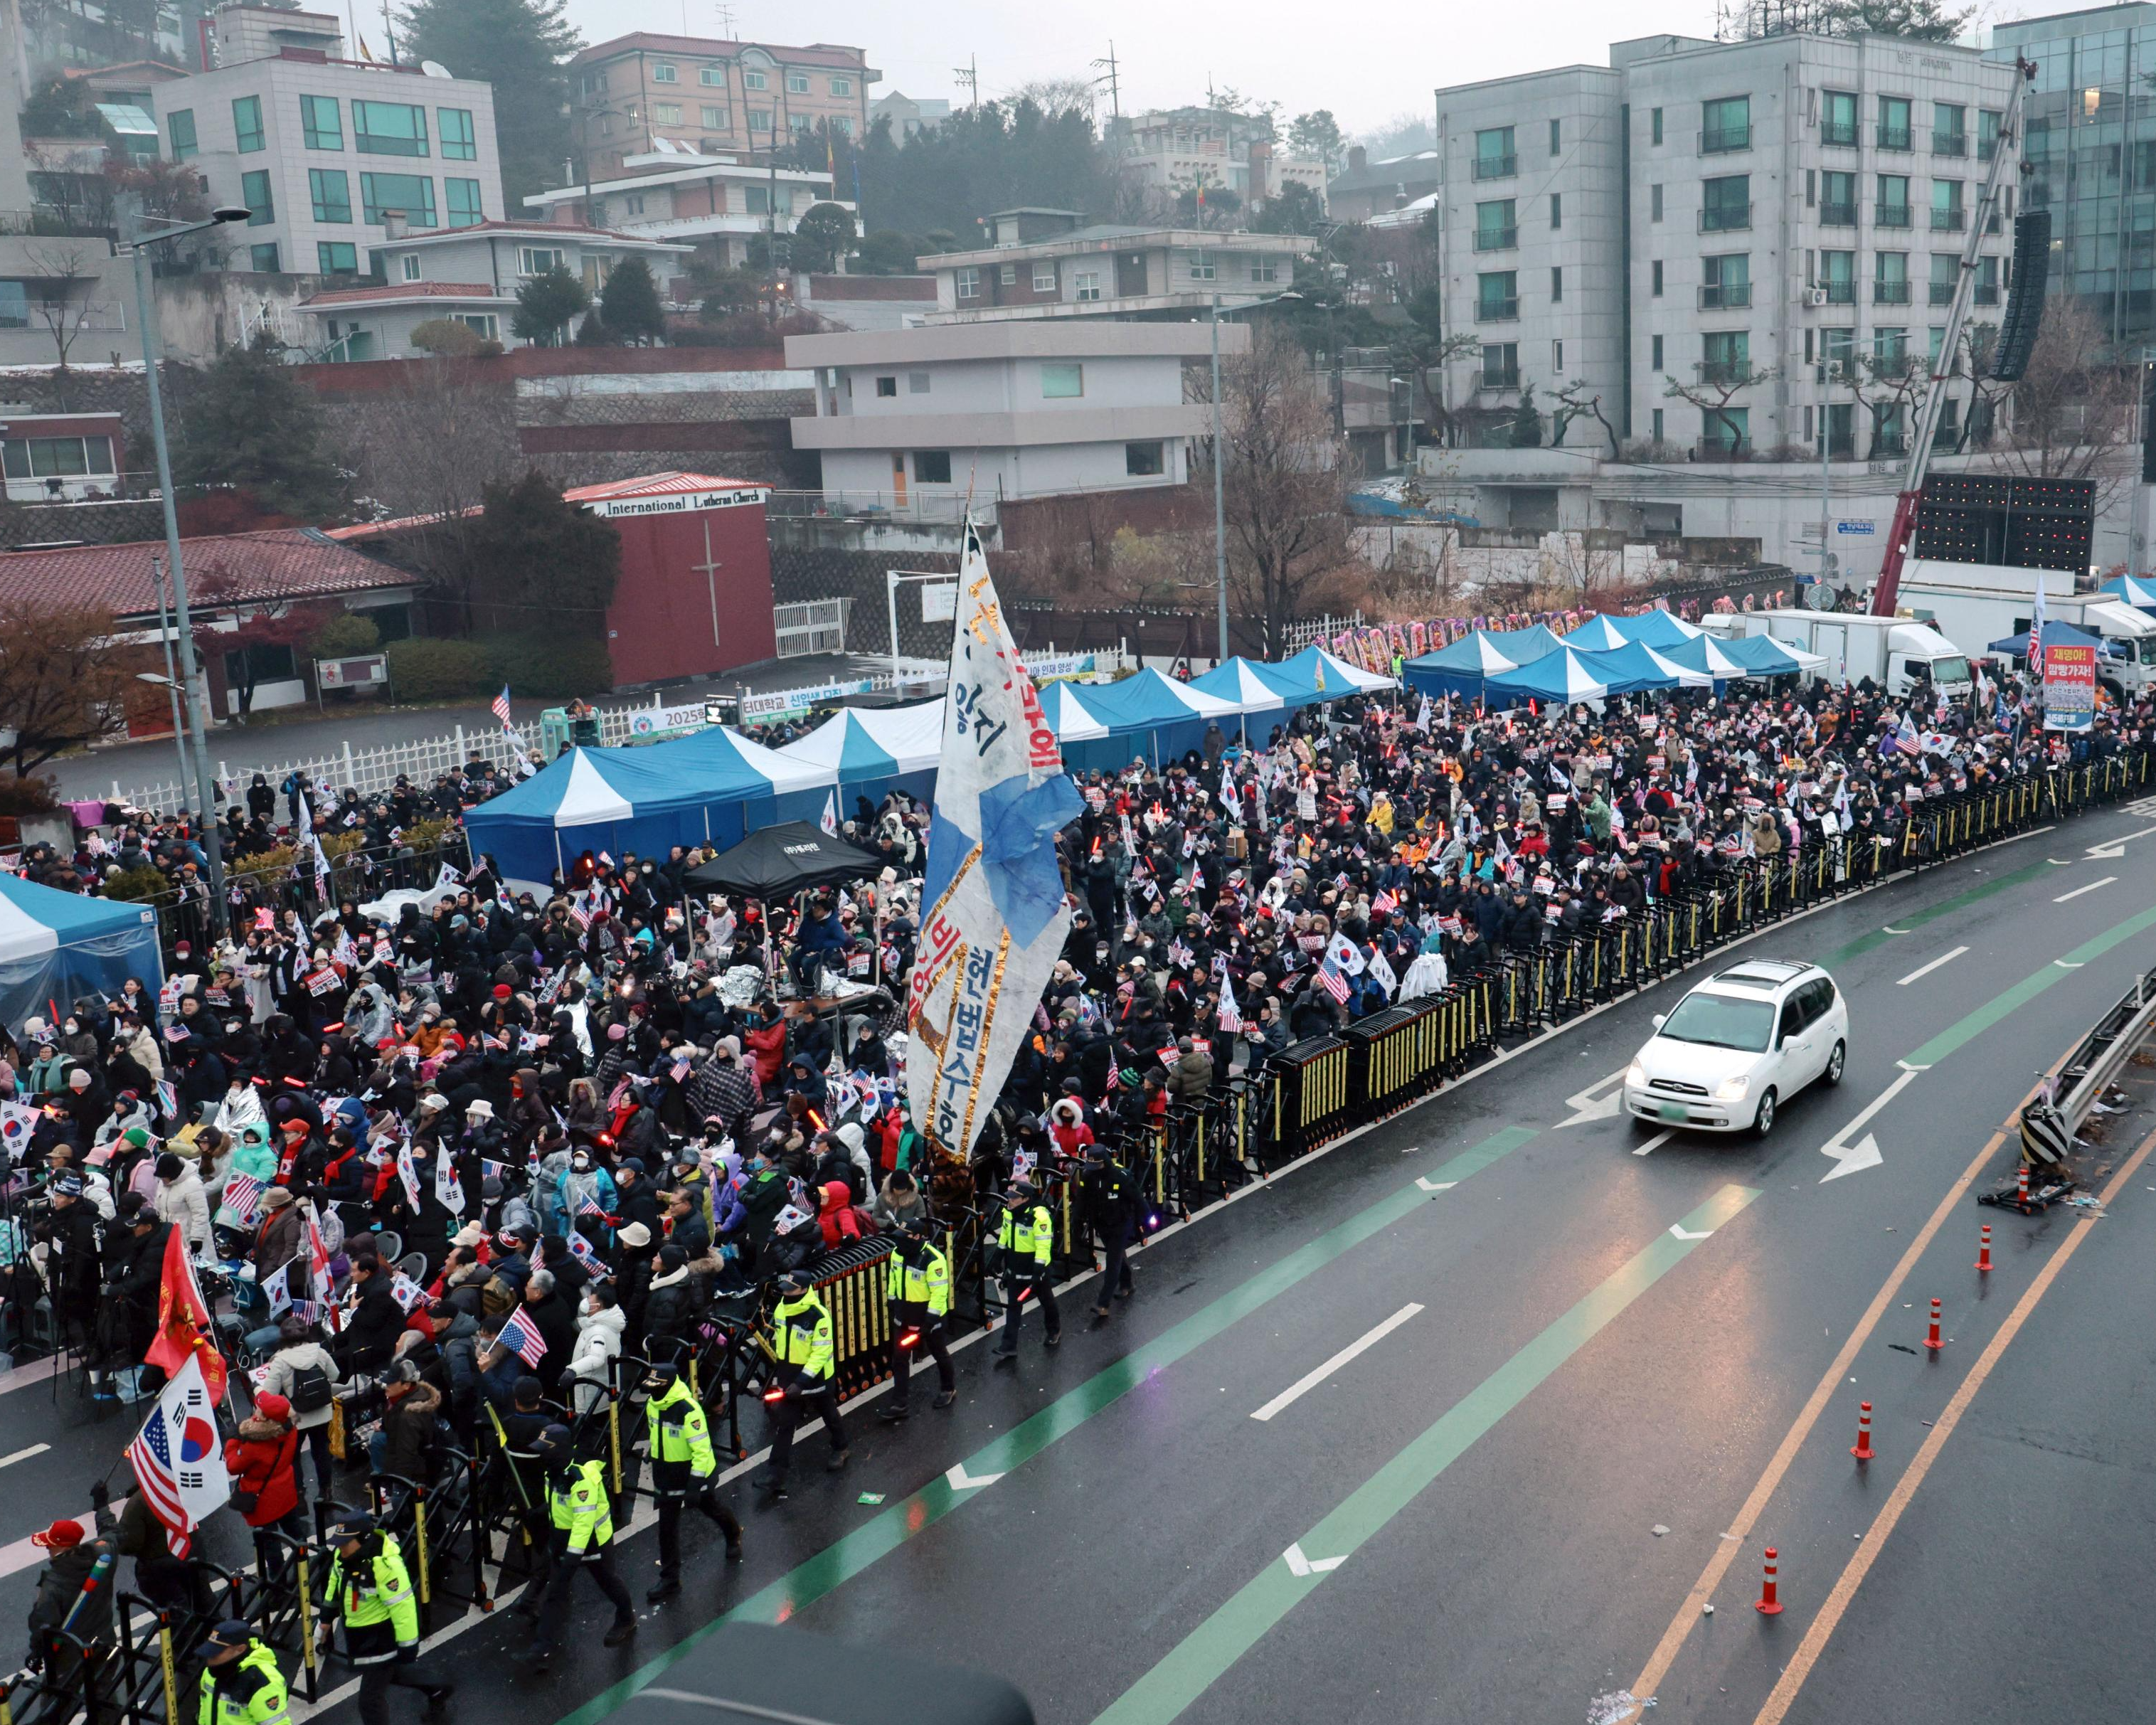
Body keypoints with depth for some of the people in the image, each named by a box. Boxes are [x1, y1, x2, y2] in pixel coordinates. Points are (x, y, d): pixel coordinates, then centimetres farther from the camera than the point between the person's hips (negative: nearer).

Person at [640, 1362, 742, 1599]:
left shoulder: (688, 1410, -30)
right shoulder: (652, 1405, -5)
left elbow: (702, 1450, -27)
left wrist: (694, 1486, -27)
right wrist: (656, 1470, 19)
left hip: (695, 1472, -6)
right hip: (668, 1476, 6)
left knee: (714, 1509, 21)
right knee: (667, 1528, 5)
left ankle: (734, 1537, 52)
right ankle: (670, 1580, 14)